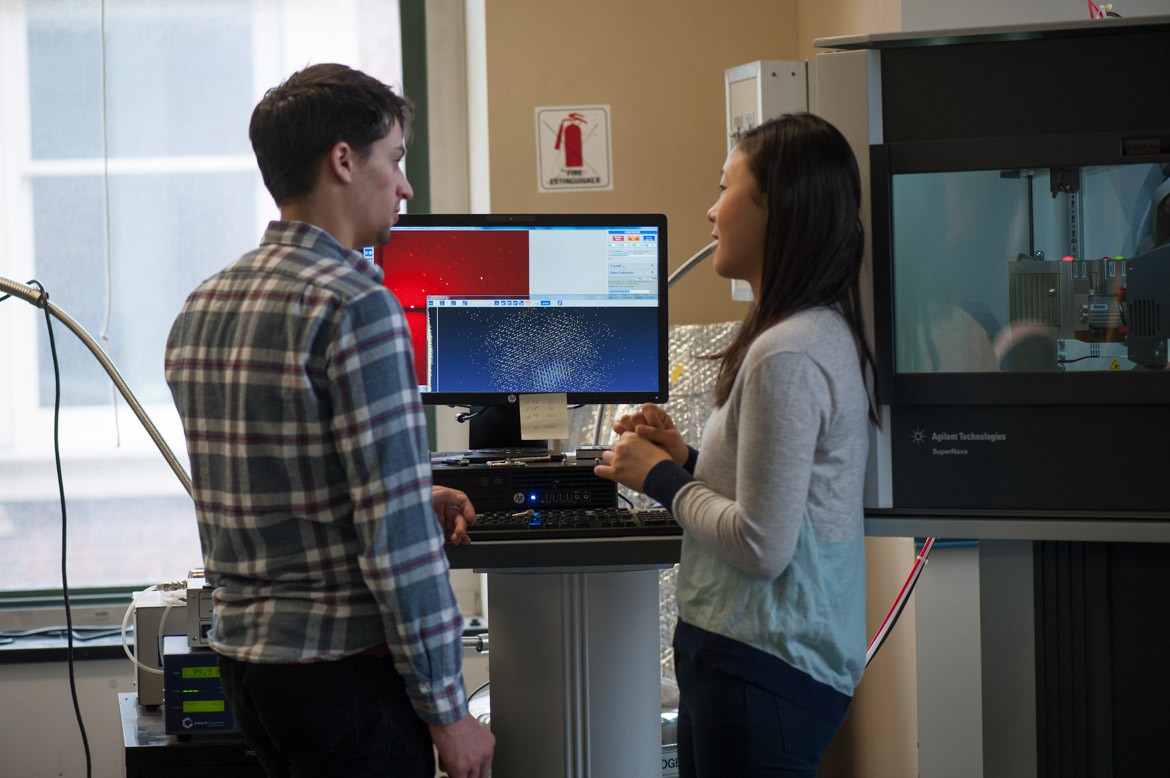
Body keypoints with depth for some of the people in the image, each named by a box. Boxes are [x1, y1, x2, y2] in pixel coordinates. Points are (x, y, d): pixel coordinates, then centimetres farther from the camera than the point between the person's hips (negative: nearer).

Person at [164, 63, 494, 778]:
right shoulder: (357, 307, -16)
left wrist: (413, 498, 19)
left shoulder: (201, 308, 9)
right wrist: (446, 711, -14)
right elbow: (397, 538, -19)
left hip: (243, 657, 8)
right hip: (344, 670, -8)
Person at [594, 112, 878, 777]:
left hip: (763, 671, -10)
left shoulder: (785, 358, -19)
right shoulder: (826, 334, 12)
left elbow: (761, 545, -21)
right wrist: (687, 459, 10)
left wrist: (662, 479, -8)